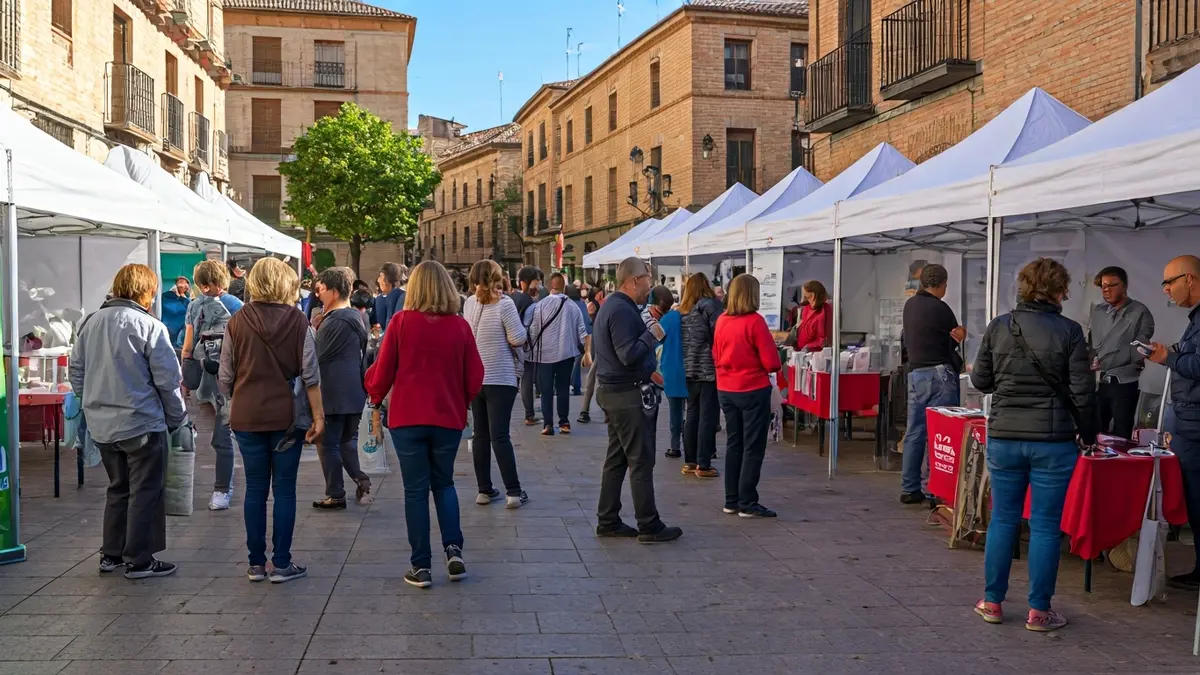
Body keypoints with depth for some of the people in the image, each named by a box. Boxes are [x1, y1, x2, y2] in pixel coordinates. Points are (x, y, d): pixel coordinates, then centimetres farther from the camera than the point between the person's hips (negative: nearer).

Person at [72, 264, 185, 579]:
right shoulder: (149, 326, -14)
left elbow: (76, 372, 11)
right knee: (145, 493, 5)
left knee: (118, 489, 20)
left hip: (102, 425, 7)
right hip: (141, 423, -7)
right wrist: (176, 417, -1)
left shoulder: (90, 323, 5)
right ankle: (138, 561, 10)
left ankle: (111, 555, 26)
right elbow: (167, 379, -14)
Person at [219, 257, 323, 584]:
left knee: (255, 490, 10)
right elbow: (310, 375, -8)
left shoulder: (237, 322, -2)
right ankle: (281, 564, 9)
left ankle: (256, 564, 16)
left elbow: (225, 377, 2)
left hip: (247, 417, 2)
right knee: (284, 490, 6)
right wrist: (318, 416, -2)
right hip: (288, 417, -2)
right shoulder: (297, 321, -7)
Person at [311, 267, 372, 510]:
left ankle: (335, 495, 9)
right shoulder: (356, 316, 10)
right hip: (355, 391, 9)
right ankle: (361, 480, 3)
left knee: (329, 444, 3)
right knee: (348, 440, 18)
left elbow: (318, 356, -14)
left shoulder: (335, 321, -18)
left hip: (334, 394, -9)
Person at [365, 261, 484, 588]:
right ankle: (453, 549, 4)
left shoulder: (402, 322, -9)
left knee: (416, 490, 8)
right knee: (443, 483, 19)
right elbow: (475, 379, 0)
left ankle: (421, 566, 10)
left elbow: (382, 373, -5)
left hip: (407, 418, -2)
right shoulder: (460, 326, -4)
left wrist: (375, 396, 16)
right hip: (449, 418, 2)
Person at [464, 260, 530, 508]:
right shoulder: (504, 304, -15)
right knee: (500, 436, -4)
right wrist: (521, 328, 5)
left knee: (480, 435, 10)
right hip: (500, 379, -5)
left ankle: (484, 490, 14)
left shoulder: (469, 304, 2)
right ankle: (513, 491, -1)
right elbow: (518, 339, -14)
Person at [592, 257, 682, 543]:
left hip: (613, 391, 11)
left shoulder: (611, 306, 15)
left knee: (616, 459, 14)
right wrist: (652, 335, -14)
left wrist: (648, 371, 17)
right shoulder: (623, 311, -18)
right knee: (641, 461, -4)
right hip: (627, 394, -11)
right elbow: (629, 355, -26)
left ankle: (608, 521, 19)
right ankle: (649, 527, 2)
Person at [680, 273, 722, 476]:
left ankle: (689, 461, 16)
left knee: (692, 415, 12)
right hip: (709, 368, -6)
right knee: (708, 417, -3)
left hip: (689, 369, 6)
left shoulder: (682, 310, 13)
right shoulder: (710, 304, -6)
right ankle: (703, 465, -2)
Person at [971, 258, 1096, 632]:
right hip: (1053, 440, -2)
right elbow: (1082, 392, -7)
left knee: (1003, 520, 12)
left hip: (1004, 437, 3)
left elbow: (980, 380, 5)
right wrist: (1089, 435, 6)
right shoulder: (1069, 331, -8)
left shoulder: (998, 327, -1)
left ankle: (992, 602, 20)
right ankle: (1039, 611, 13)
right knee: (1045, 525, 6)